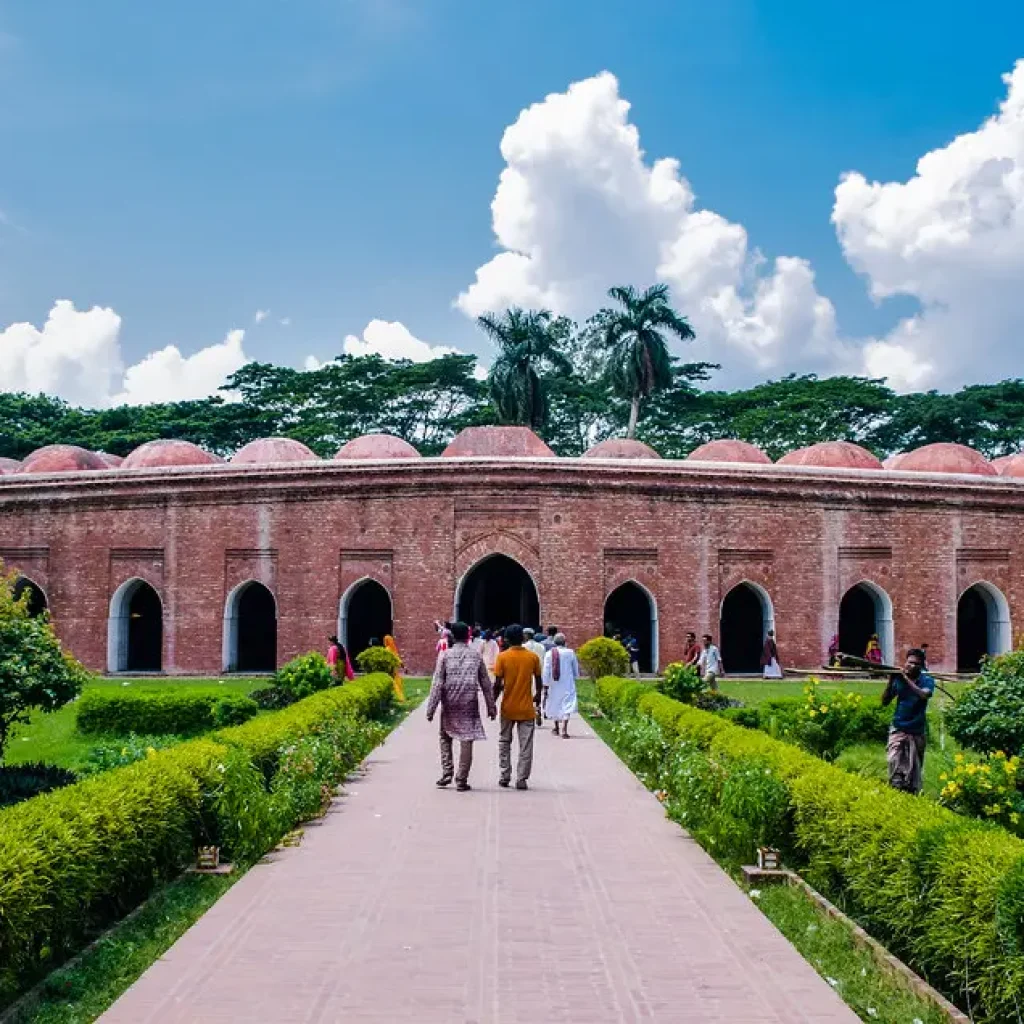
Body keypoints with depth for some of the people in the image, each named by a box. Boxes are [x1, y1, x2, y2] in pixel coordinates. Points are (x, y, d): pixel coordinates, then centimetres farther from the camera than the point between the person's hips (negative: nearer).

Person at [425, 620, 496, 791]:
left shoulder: (445, 655, -3)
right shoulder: (476, 655, 3)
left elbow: (437, 683, -7)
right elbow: (486, 683, 6)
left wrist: (431, 708, -4)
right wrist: (491, 706, 13)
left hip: (449, 705, 0)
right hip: (469, 704, 0)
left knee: (445, 737, 18)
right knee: (466, 741, 4)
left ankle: (447, 773, 6)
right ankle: (461, 780, 3)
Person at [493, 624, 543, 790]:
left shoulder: (502, 657, -8)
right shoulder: (533, 657, -4)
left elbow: (497, 684, -9)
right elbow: (538, 680, 4)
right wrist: (537, 695, 23)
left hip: (508, 708, 0)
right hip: (526, 708, 0)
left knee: (504, 742, 15)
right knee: (526, 745, 4)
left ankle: (505, 777, 16)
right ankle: (522, 779, 1)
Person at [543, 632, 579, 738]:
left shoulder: (549, 654, -7)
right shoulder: (570, 653, -7)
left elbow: (546, 671, -7)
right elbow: (576, 669, 4)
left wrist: (545, 686, -2)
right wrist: (575, 677, 24)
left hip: (553, 685, 2)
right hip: (567, 685, -2)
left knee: (554, 705, 18)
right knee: (567, 705, -3)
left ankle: (556, 728, 33)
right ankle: (564, 729, -19)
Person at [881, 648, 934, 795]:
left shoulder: (927, 681, -2)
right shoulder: (898, 679, 1)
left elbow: (924, 695, -24)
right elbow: (885, 702, 0)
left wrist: (907, 678, -23)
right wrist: (890, 681, -12)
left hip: (917, 732, 0)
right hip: (898, 729, 0)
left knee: (914, 770, 5)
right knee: (894, 762, -17)